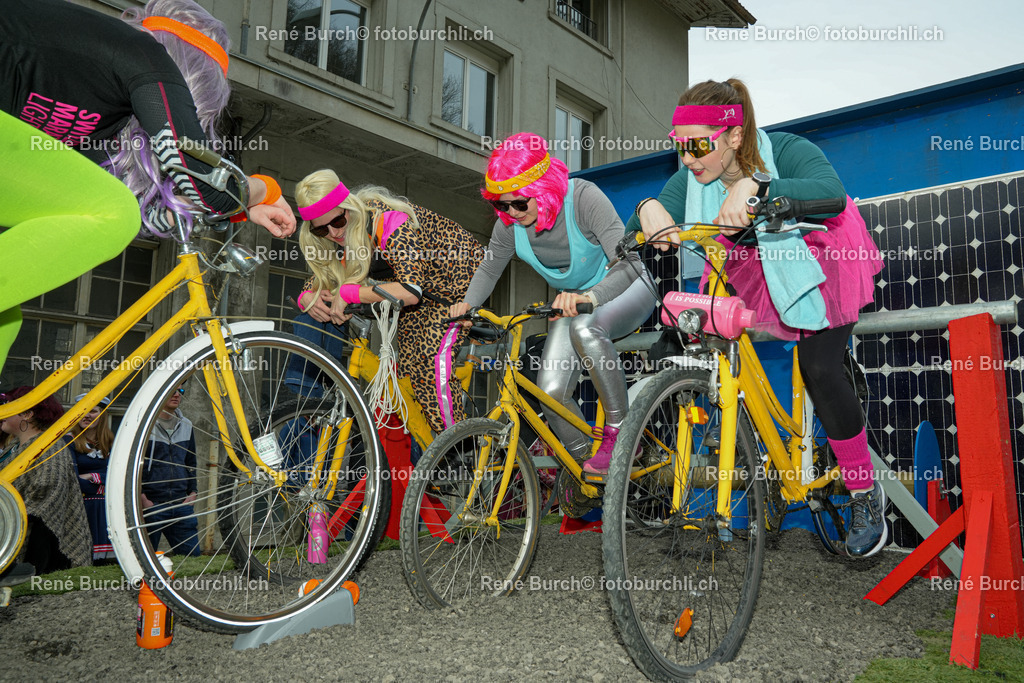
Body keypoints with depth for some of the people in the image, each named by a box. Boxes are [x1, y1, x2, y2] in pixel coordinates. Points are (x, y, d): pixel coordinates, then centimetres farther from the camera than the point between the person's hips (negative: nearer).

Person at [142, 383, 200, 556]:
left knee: (192, 556, 3)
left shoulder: (186, 425, 15)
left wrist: (192, 492, 10)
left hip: (181, 504, 5)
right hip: (150, 505, -4)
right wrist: (141, 498, -10)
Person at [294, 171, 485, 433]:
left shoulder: (390, 221, -33)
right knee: (406, 367, -1)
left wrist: (347, 293, -37)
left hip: (458, 278, -8)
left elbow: (410, 291, -41)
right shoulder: (345, 236, -9)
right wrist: (308, 297, -23)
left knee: (430, 364, -22)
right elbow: (321, 279, 2)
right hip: (424, 287, 8)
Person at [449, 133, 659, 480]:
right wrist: (467, 304, -16)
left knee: (584, 328, -40)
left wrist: (589, 296, -54)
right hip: (573, 301, 5)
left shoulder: (583, 197, -28)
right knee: (550, 390, -16)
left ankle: (619, 431, -22)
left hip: (625, 288, -5)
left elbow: (628, 262, -36)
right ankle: (582, 462, 13)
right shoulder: (510, 223, -13)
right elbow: (489, 268, 4)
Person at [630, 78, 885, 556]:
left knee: (818, 372, -14)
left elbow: (831, 193, -49)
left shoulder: (785, 151, -29)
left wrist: (754, 186, -61)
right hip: (751, 272, 5)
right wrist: (649, 208, -47)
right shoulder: (689, 180, -18)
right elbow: (635, 235, -25)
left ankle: (866, 496, 4)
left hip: (817, 262, -5)